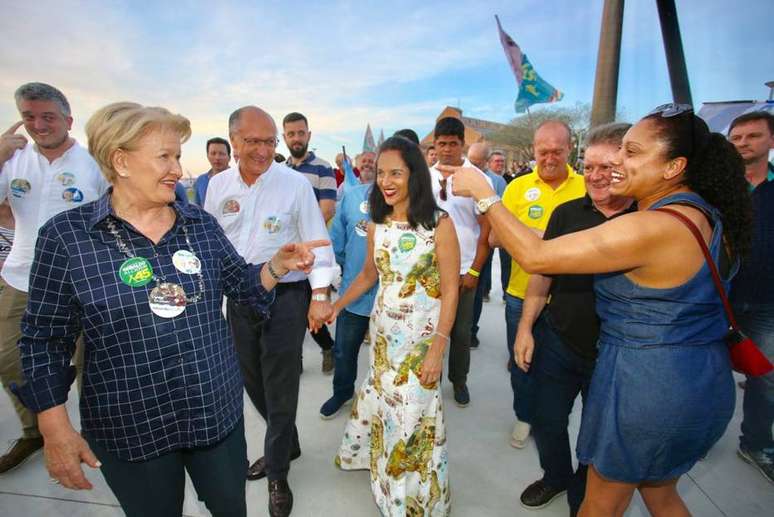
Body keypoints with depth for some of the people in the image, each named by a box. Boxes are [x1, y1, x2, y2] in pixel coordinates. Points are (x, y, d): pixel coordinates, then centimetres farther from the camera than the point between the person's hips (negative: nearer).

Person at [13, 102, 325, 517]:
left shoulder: (201, 223, 0)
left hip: (218, 412, 3)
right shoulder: (65, 234, -9)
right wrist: (55, 428, -7)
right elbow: (45, 337, -5)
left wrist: (278, 265, -12)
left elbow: (240, 283, 6)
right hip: (129, 430, -2)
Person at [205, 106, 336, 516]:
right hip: (238, 299, 5)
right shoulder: (218, 185, 3)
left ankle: (277, 474, 27)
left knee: (280, 388, 4)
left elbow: (316, 241, -9)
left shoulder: (295, 184, -10)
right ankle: (287, 445, 43)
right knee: (253, 382, 18)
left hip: (286, 297, -5)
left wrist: (320, 296, -15)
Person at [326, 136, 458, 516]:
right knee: (381, 399, 19)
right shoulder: (376, 224, 1)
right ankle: (376, 458, 49)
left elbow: (450, 291, -13)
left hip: (421, 335, -4)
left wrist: (437, 348, -16)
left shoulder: (439, 224, -14)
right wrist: (336, 305, 6)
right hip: (382, 330, 5)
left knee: (413, 412, 6)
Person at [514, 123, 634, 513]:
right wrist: (525, 327, -2)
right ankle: (556, 477, 48)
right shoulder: (568, 212, -3)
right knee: (547, 422, 17)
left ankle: (582, 501, 45)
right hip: (557, 341, 2)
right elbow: (542, 273, 2)